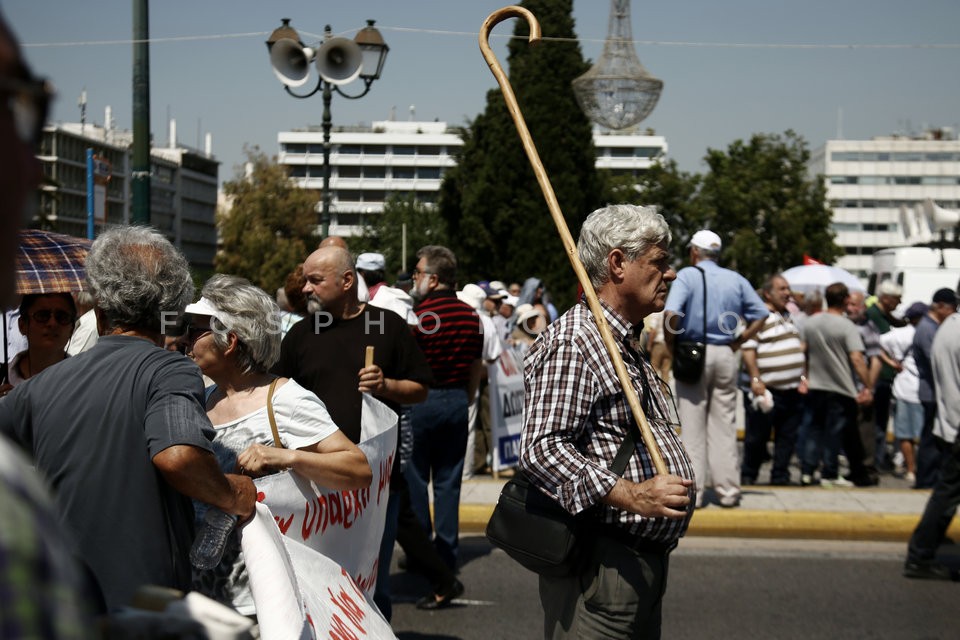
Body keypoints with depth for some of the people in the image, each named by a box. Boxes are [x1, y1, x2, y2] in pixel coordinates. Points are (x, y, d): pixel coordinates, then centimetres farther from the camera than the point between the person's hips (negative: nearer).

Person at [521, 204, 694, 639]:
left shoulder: (627, 346, 20)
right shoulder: (572, 341, -14)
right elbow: (542, 449, -24)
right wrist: (632, 495, -30)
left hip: (645, 557, 10)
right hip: (603, 565, -10)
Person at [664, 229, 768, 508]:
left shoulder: (686, 276, -4)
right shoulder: (736, 279, 10)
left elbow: (671, 313, -19)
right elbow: (761, 314, 9)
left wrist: (671, 345, -6)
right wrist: (737, 342, 8)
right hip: (725, 355, 3)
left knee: (693, 427, 2)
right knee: (724, 426, 9)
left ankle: (693, 491, 3)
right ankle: (728, 490, 10)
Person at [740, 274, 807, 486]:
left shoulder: (789, 317, 19)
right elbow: (748, 349, -15)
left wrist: (803, 377, 17)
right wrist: (755, 379, -21)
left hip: (792, 391, 8)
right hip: (766, 390, -8)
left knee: (788, 437, 8)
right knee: (757, 437, 0)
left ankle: (780, 476, 15)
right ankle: (748, 476, 11)